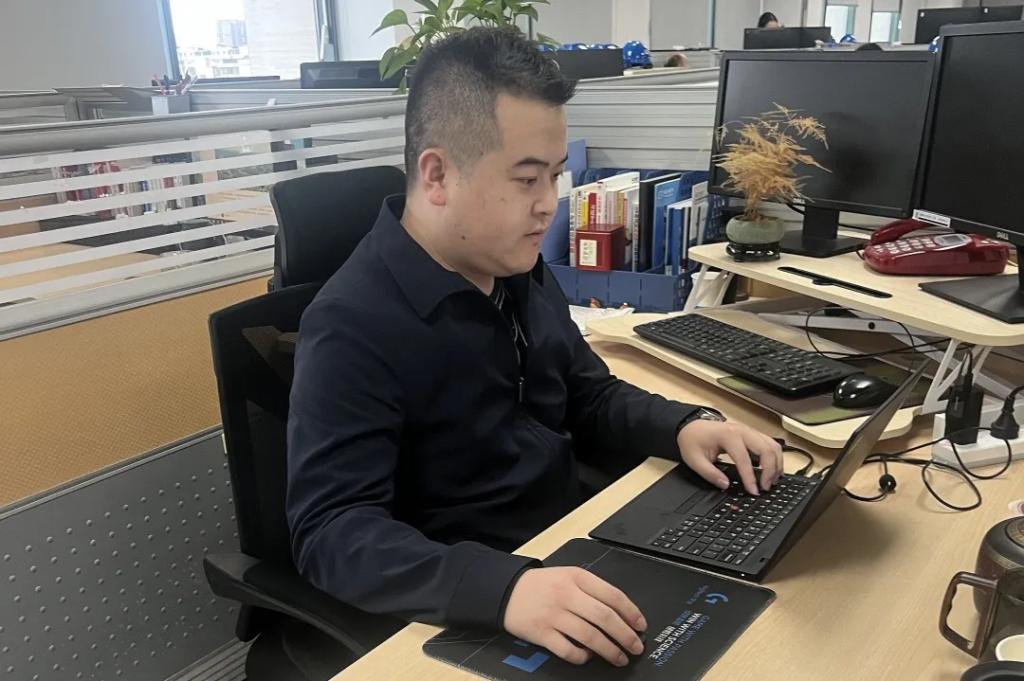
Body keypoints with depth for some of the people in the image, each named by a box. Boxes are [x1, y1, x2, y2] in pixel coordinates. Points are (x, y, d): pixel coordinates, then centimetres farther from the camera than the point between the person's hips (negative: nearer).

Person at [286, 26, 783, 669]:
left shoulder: (522, 270, 2)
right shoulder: (352, 328, -21)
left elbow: (590, 399, 12)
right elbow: (331, 530, -27)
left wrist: (683, 426, -7)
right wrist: (503, 588, -41)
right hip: (465, 611, -6)